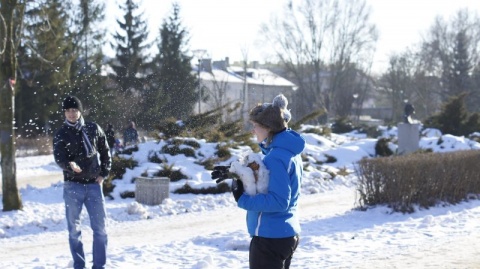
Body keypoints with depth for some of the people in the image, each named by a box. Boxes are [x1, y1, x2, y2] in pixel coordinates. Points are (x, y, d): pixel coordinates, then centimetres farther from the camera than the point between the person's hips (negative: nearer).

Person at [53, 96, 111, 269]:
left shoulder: (94, 129, 6)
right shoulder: (61, 135, 0)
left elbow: (105, 151, 14)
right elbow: (59, 158, -12)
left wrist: (104, 173, 3)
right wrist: (70, 165, -33)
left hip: (94, 184, 1)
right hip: (73, 185, -1)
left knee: (100, 227, 1)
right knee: (74, 228, 3)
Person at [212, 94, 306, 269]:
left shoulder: (277, 156, -21)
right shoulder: (288, 150, 10)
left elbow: (279, 201, -25)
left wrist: (243, 199, -21)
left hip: (270, 236, -10)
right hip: (288, 234, 10)